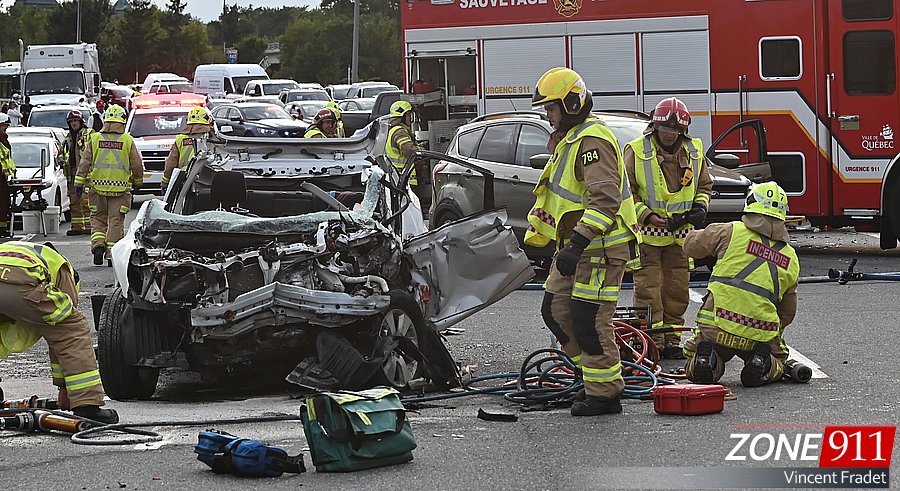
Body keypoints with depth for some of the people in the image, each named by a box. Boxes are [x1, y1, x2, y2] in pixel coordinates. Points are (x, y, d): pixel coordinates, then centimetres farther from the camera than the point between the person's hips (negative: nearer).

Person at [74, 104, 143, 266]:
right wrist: (137, 183, 19)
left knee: (98, 219, 12)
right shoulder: (128, 140, -2)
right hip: (120, 188, -1)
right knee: (116, 221, 3)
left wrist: (79, 183, 6)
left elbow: (85, 162, 1)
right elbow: (137, 165, 3)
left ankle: (98, 246, -7)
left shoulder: (95, 139, 1)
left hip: (99, 186, 1)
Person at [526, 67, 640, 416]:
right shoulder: (567, 139, 17)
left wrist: (578, 242, -33)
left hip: (601, 247, -11)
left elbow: (605, 199, -28)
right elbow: (552, 192, 28)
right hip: (574, 244, 11)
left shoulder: (593, 141, -18)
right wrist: (536, 236, 27)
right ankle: (594, 371, 20)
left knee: (589, 321, -9)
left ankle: (605, 393, 0)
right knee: (556, 312, 10)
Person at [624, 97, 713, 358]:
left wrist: (700, 207, 1)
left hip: (680, 235, 4)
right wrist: (646, 216, -15)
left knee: (677, 289, 8)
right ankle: (652, 342, -3)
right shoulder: (636, 151, -8)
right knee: (648, 289, -6)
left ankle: (671, 339, 17)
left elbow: (704, 185, 21)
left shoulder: (694, 152, 7)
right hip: (646, 234, -4)